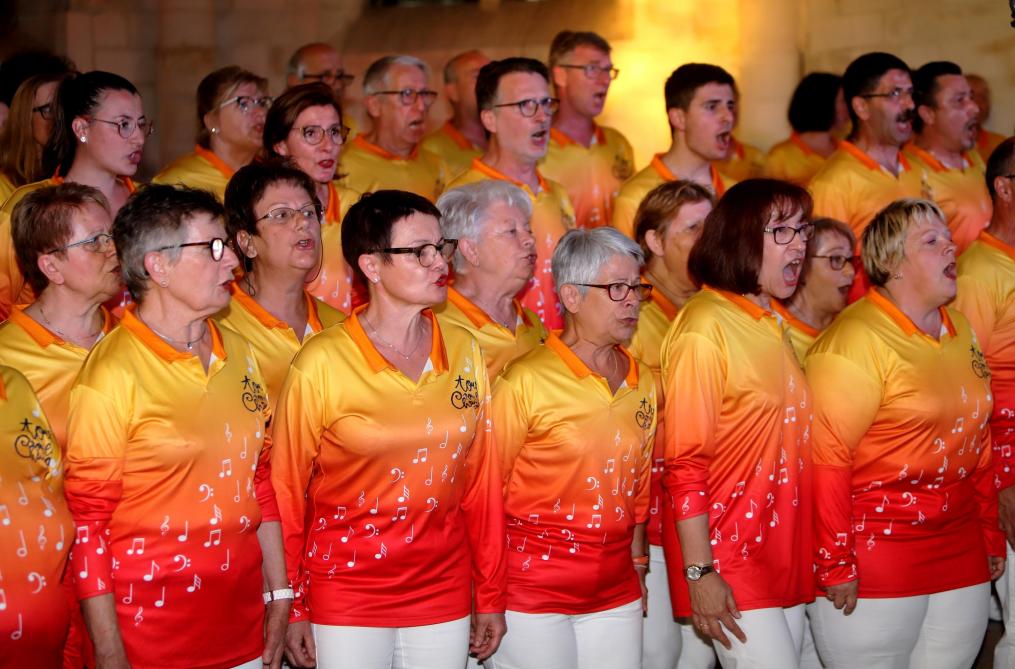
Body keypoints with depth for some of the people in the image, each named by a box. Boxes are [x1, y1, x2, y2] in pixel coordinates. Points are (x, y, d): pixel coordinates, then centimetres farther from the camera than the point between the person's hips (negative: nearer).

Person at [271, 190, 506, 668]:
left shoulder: (464, 351, 1)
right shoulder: (321, 363, -11)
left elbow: (480, 478, 5)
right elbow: (287, 490, -5)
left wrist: (491, 597, 8)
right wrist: (293, 611, -3)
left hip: (445, 594, 4)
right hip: (346, 601, -3)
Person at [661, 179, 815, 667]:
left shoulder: (772, 324, 12)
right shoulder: (705, 326, -13)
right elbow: (684, 463, -16)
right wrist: (699, 572, -19)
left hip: (783, 558, 8)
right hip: (730, 565, -8)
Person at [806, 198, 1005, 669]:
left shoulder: (959, 330, 11)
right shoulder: (855, 339, -13)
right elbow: (826, 459, -16)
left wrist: (991, 533, 17)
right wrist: (835, 566, -16)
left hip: (961, 557, 7)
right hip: (876, 555, -7)